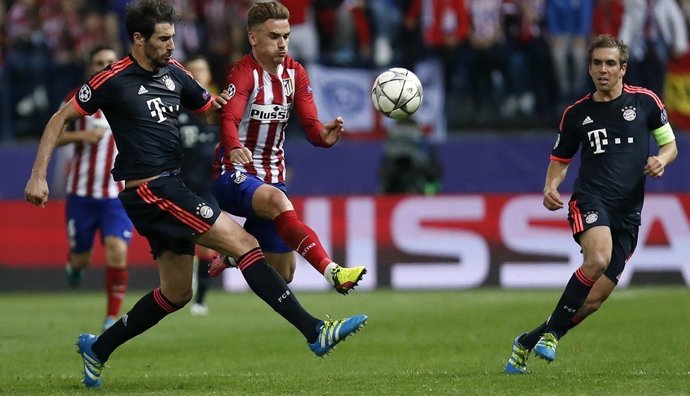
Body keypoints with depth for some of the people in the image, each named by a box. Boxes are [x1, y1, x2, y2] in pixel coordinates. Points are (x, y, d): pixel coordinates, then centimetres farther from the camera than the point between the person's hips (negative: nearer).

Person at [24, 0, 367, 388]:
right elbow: (60, 119, -5)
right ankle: (315, 331, -18)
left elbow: (211, 113, 21)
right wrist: (38, 176, -9)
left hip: (171, 188, 9)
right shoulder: (114, 80, -10)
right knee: (244, 243, -15)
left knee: (176, 293, 15)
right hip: (149, 191, -9)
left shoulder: (175, 73, 9)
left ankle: (97, 349, 26)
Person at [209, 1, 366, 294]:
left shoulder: (295, 74, 5)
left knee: (282, 273, 8)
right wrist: (233, 147, -55)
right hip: (234, 174, -7)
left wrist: (323, 135, -28)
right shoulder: (244, 73, -16)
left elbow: (310, 124, -4)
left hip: (271, 177, 7)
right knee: (277, 200, -40)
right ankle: (332, 272, -54)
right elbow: (229, 119, -33)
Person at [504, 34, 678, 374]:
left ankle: (527, 343, 15)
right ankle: (551, 332, -21)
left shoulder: (644, 101, 7)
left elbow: (669, 143, 16)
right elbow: (560, 159, 18)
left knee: (594, 300, -3)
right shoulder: (576, 113, 8)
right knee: (598, 258, -34)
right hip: (590, 200, -2)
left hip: (628, 211, 2)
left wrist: (661, 160, -8)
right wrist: (550, 187, -2)